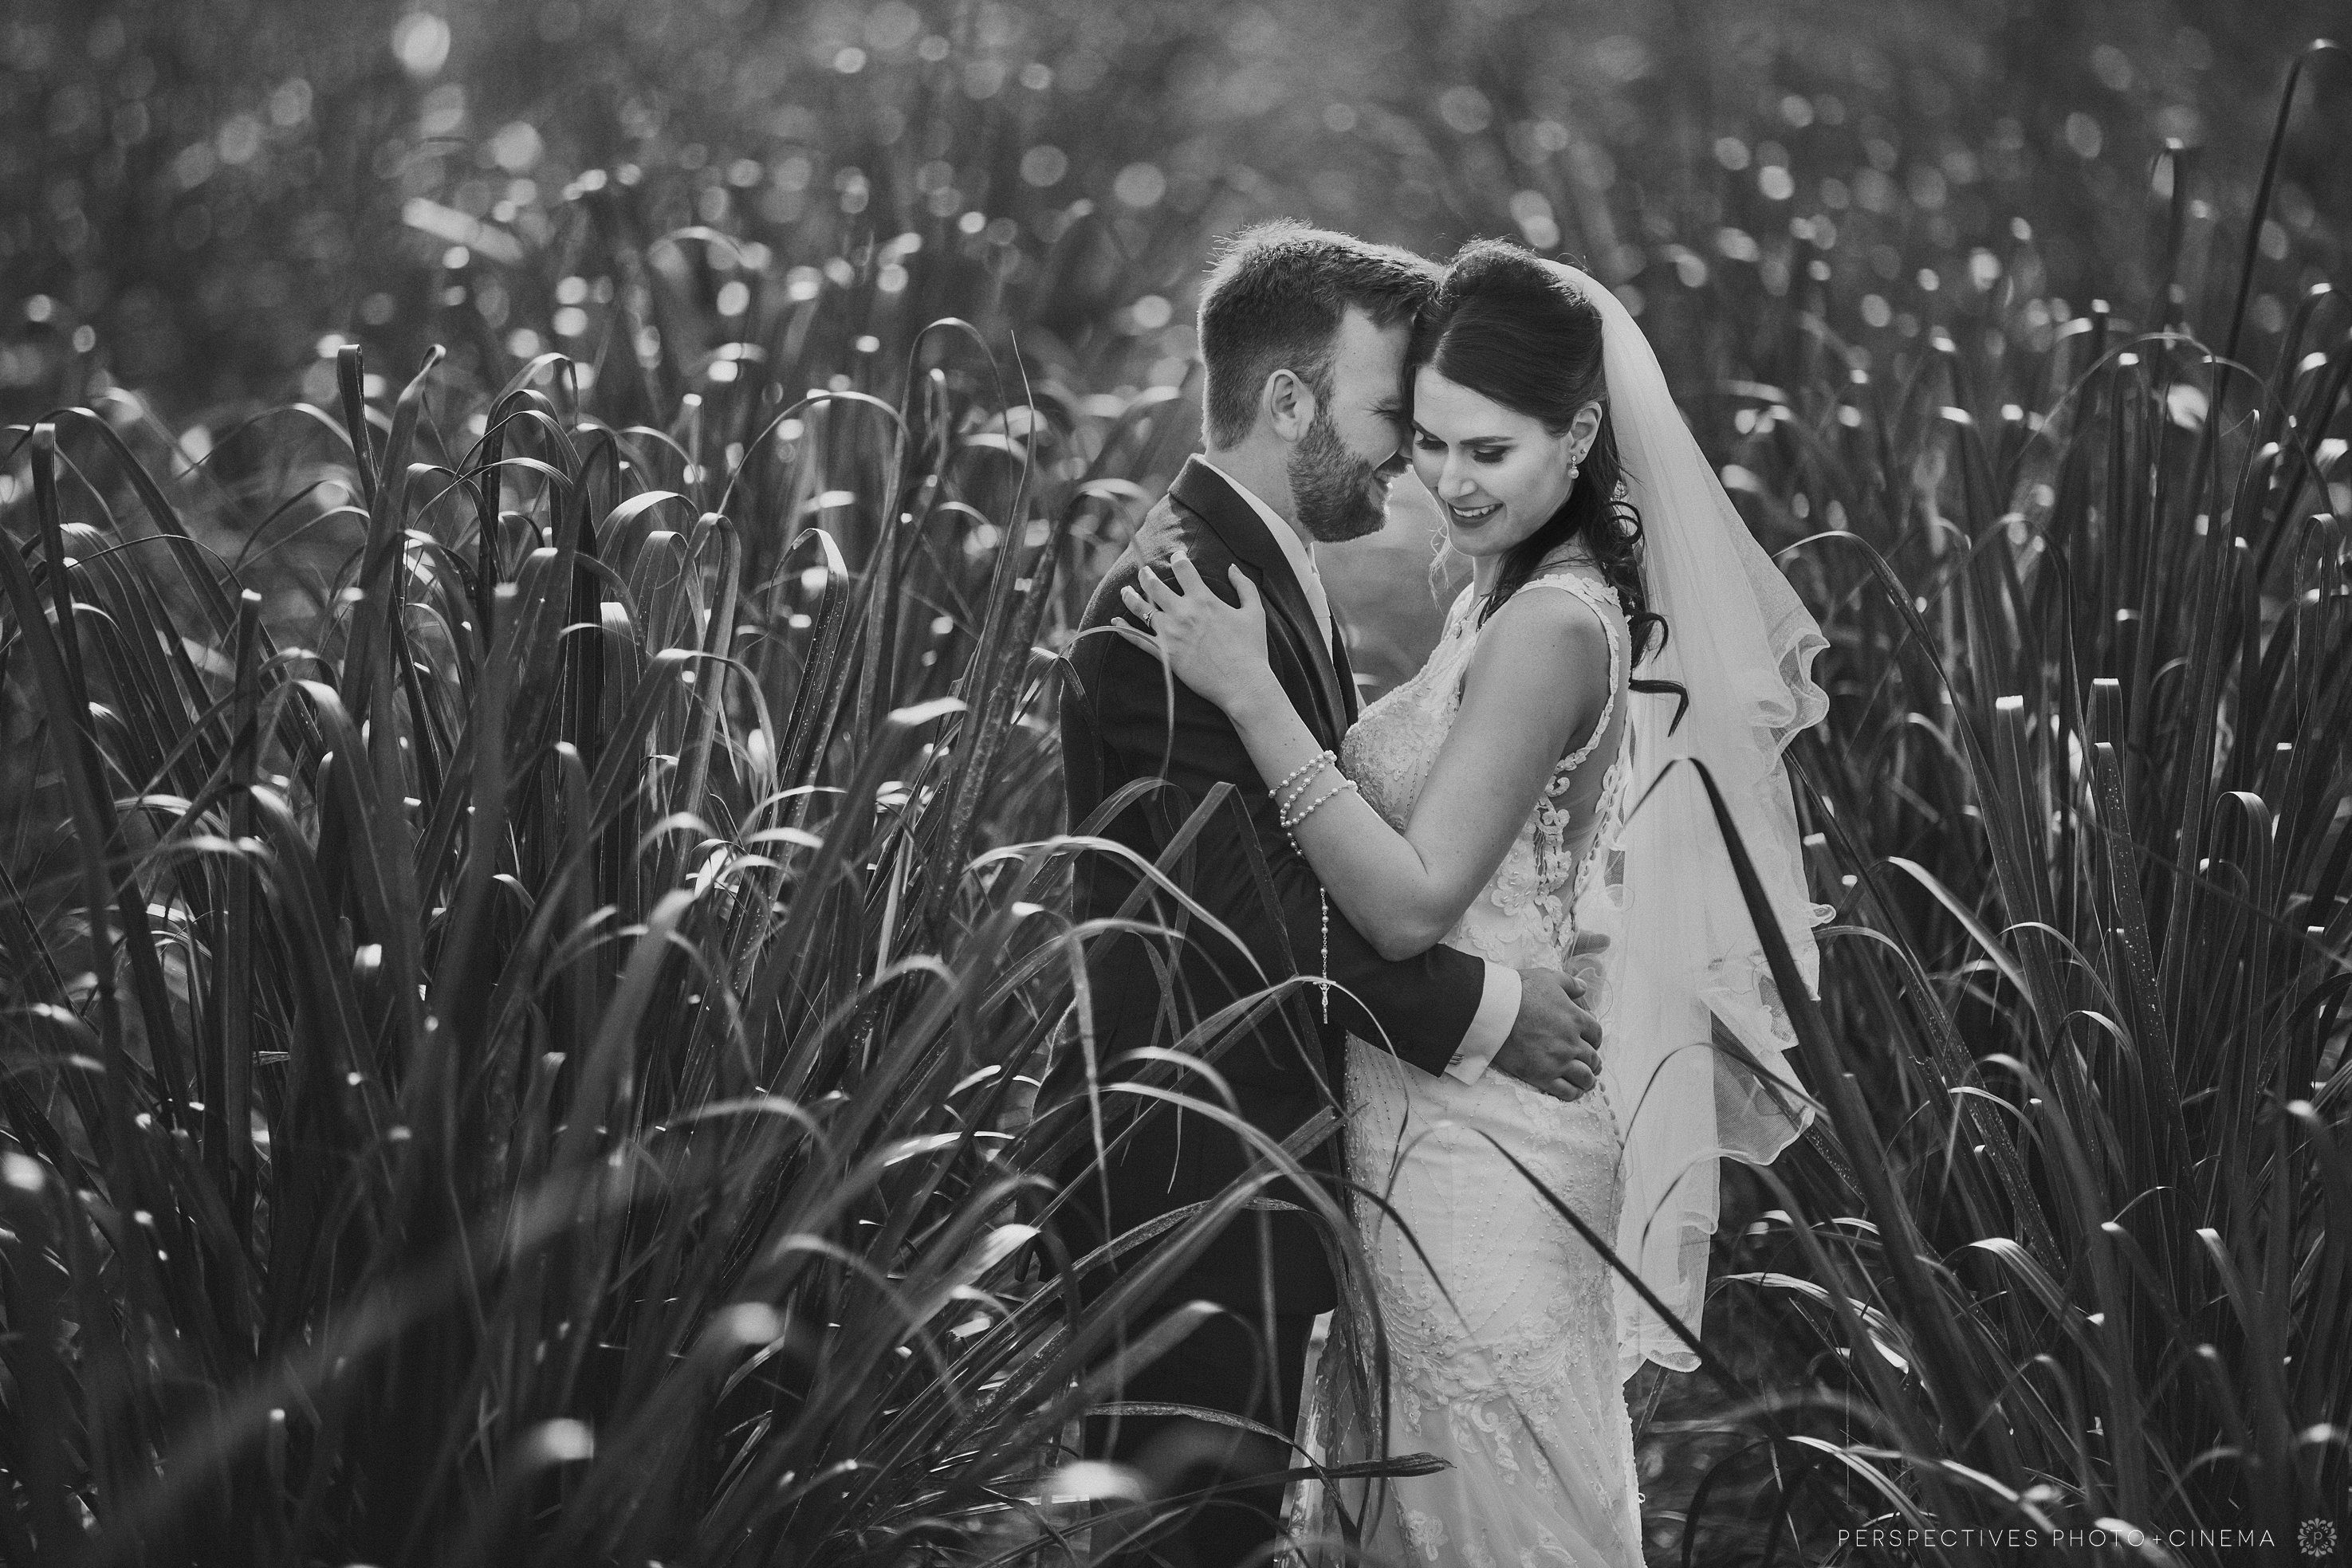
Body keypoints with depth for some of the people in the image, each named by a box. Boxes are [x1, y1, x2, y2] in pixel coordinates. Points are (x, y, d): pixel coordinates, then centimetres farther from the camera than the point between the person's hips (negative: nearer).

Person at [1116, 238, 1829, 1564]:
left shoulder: (1552, 626, -21)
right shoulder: (1513, 594, 7)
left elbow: (1412, 903, -24)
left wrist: (1251, 694, -27)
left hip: (1482, 1142, -9)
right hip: (1448, 1117, 9)